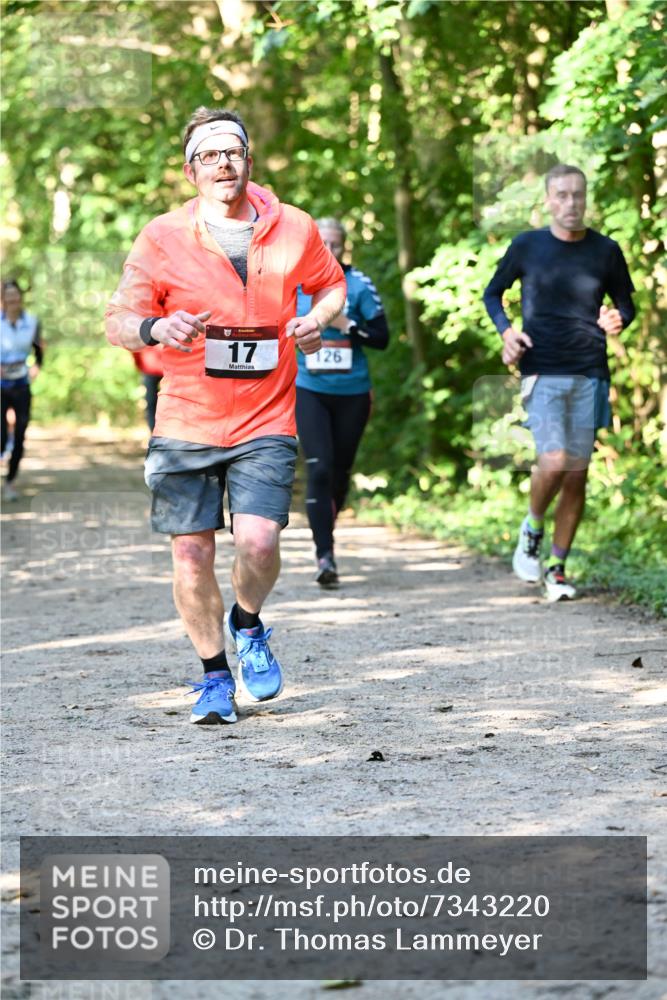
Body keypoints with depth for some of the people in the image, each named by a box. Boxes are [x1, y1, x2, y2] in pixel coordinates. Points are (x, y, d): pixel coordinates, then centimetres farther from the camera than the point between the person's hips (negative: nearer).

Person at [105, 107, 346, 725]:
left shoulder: (294, 229, 2)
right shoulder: (163, 237, -2)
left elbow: (333, 284, 20)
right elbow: (117, 322, 0)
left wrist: (317, 319, -3)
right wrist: (154, 328, -22)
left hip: (265, 422, 0)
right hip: (185, 421, 0)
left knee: (258, 541, -16)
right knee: (191, 554, 1)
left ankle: (248, 625, 17)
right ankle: (214, 675, 22)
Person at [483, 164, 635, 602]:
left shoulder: (606, 251, 5)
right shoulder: (527, 246, 2)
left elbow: (626, 303, 16)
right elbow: (493, 293, 14)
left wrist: (618, 320, -8)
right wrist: (506, 331, -5)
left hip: (590, 375, 2)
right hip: (542, 373, -2)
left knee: (578, 474, 3)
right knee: (554, 462, -18)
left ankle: (558, 567, 13)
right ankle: (532, 528, 12)